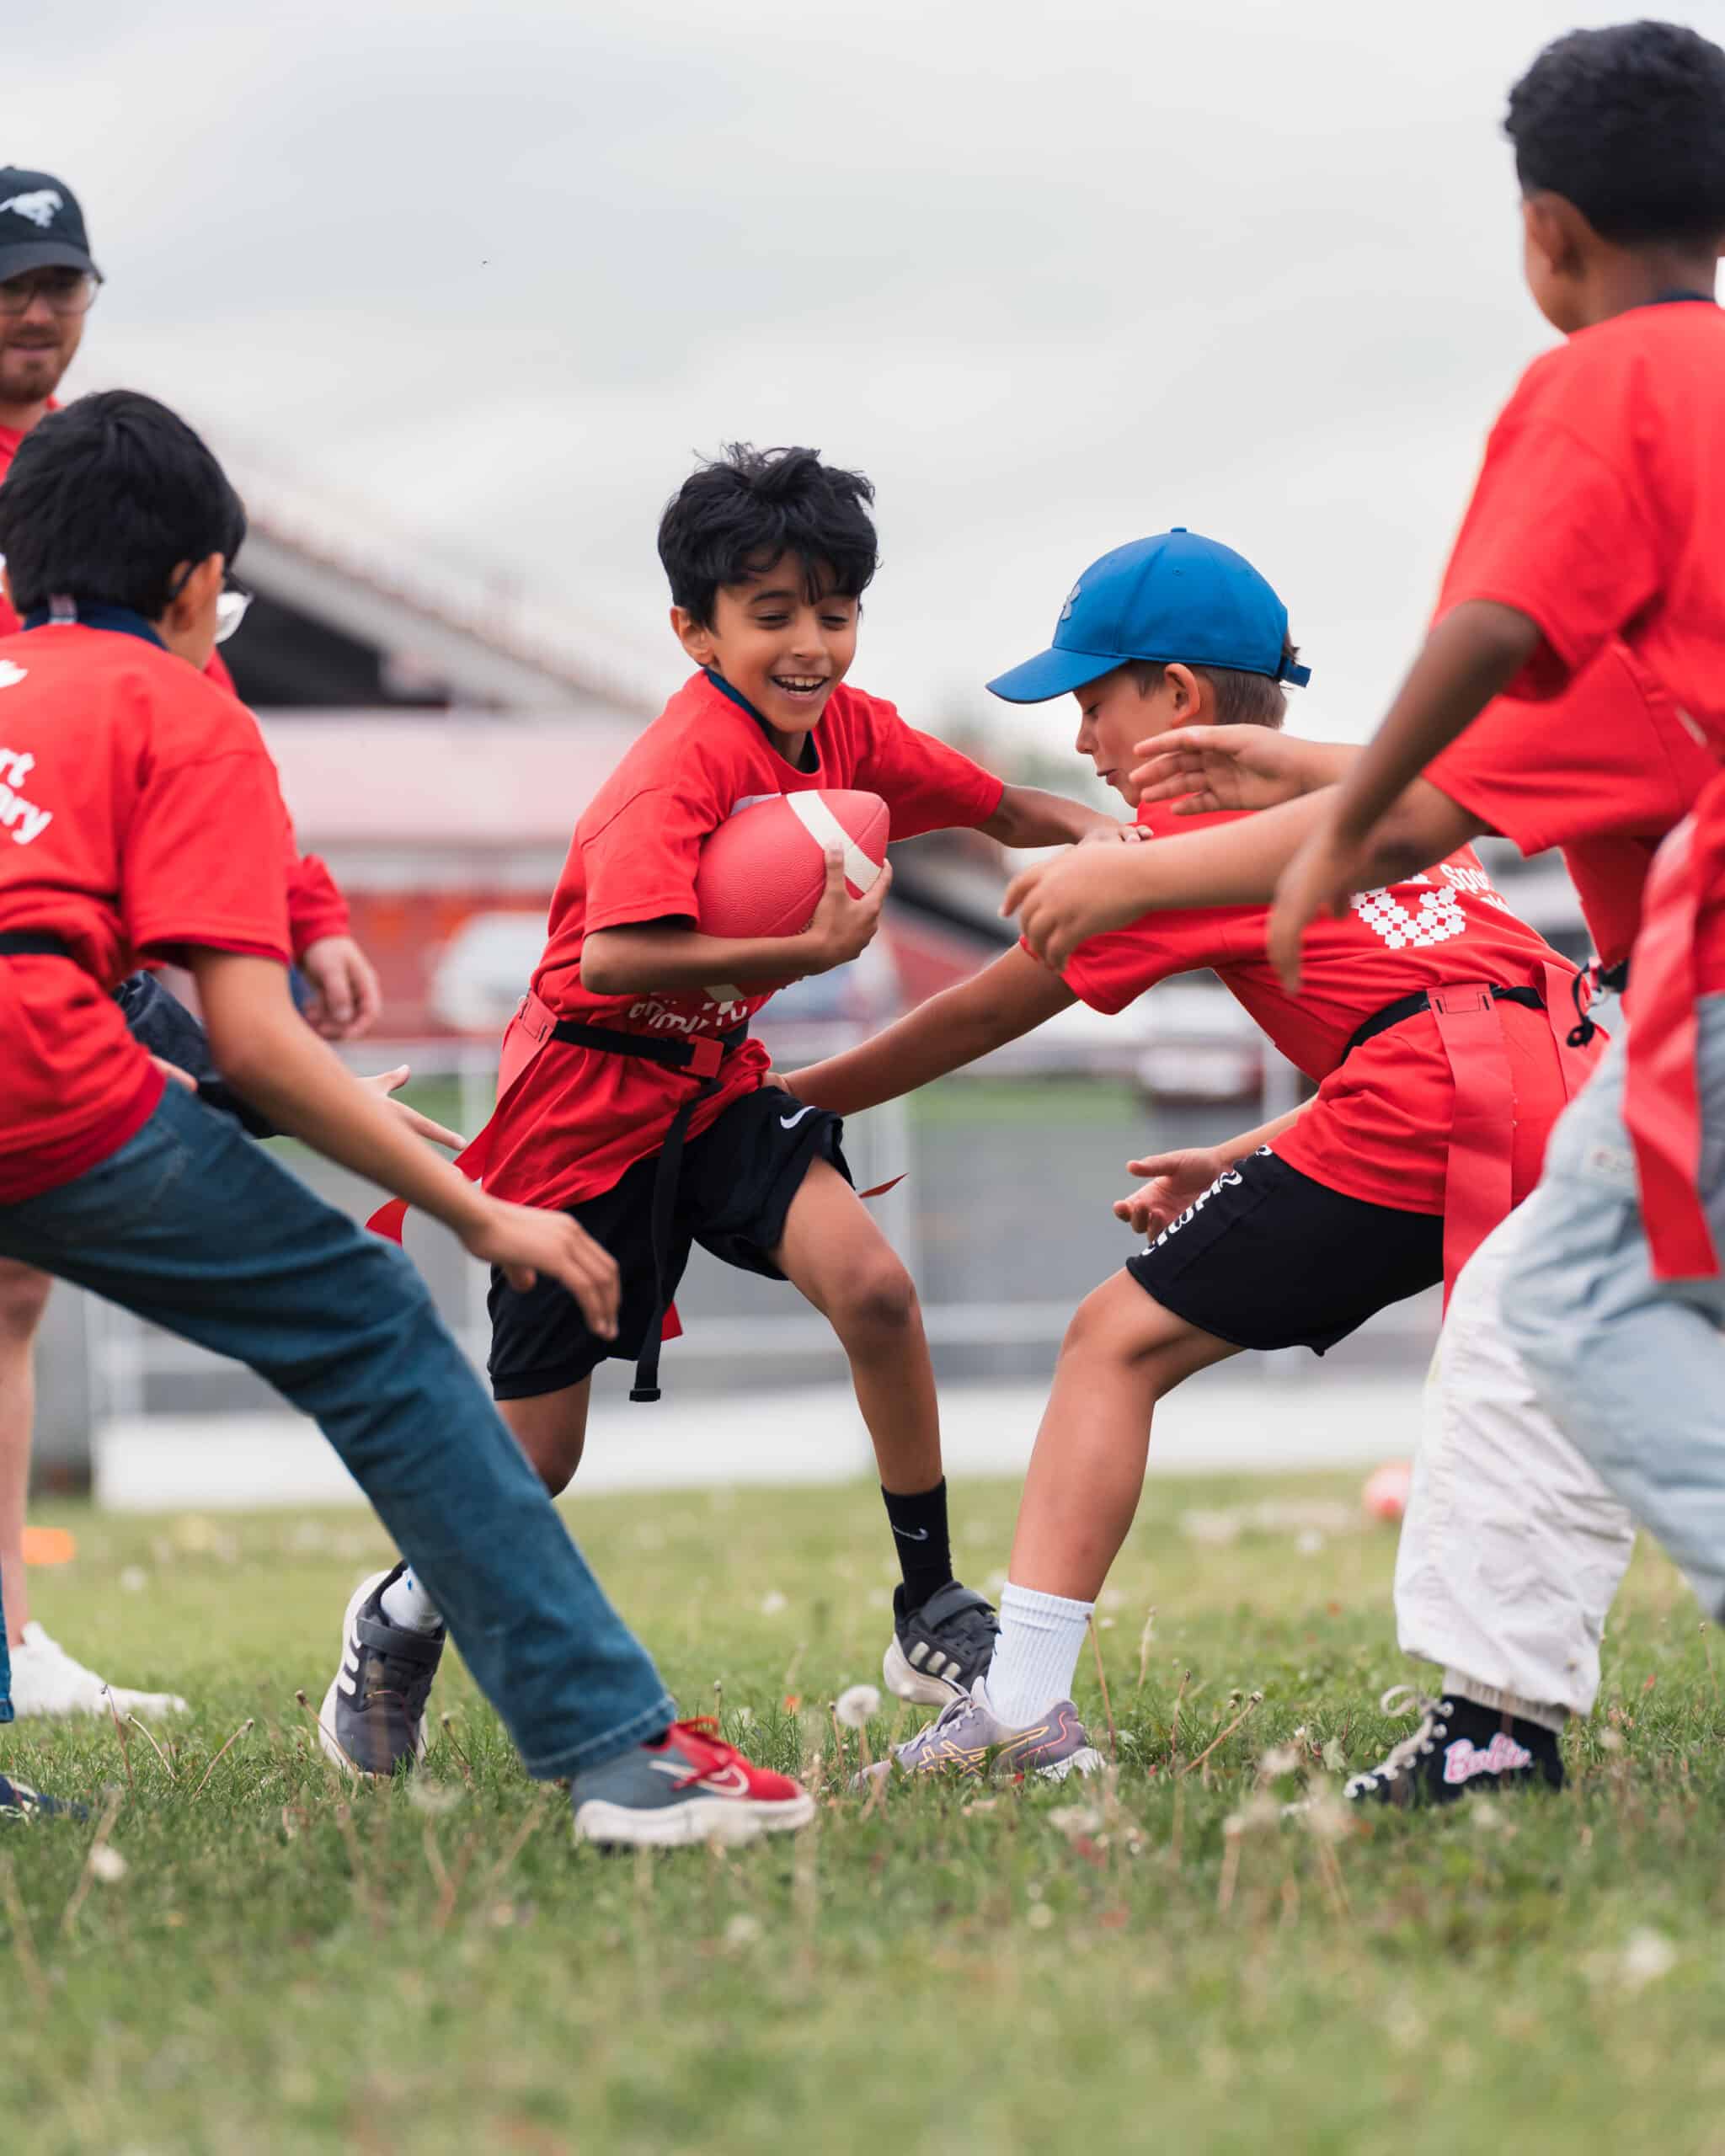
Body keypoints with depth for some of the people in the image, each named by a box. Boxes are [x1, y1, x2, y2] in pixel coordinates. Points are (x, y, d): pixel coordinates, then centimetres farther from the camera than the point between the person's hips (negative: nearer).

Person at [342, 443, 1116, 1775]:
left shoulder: (847, 730, -2)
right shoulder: (686, 764, -25)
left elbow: (1000, 811, 10)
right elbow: (613, 958, -38)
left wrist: (1100, 833, -10)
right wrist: (813, 949, -39)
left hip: (718, 1080, 6)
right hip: (591, 1089, -6)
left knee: (874, 1286, -20)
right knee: (535, 1457, 3)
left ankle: (933, 1616, -6)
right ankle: (408, 1620, 33)